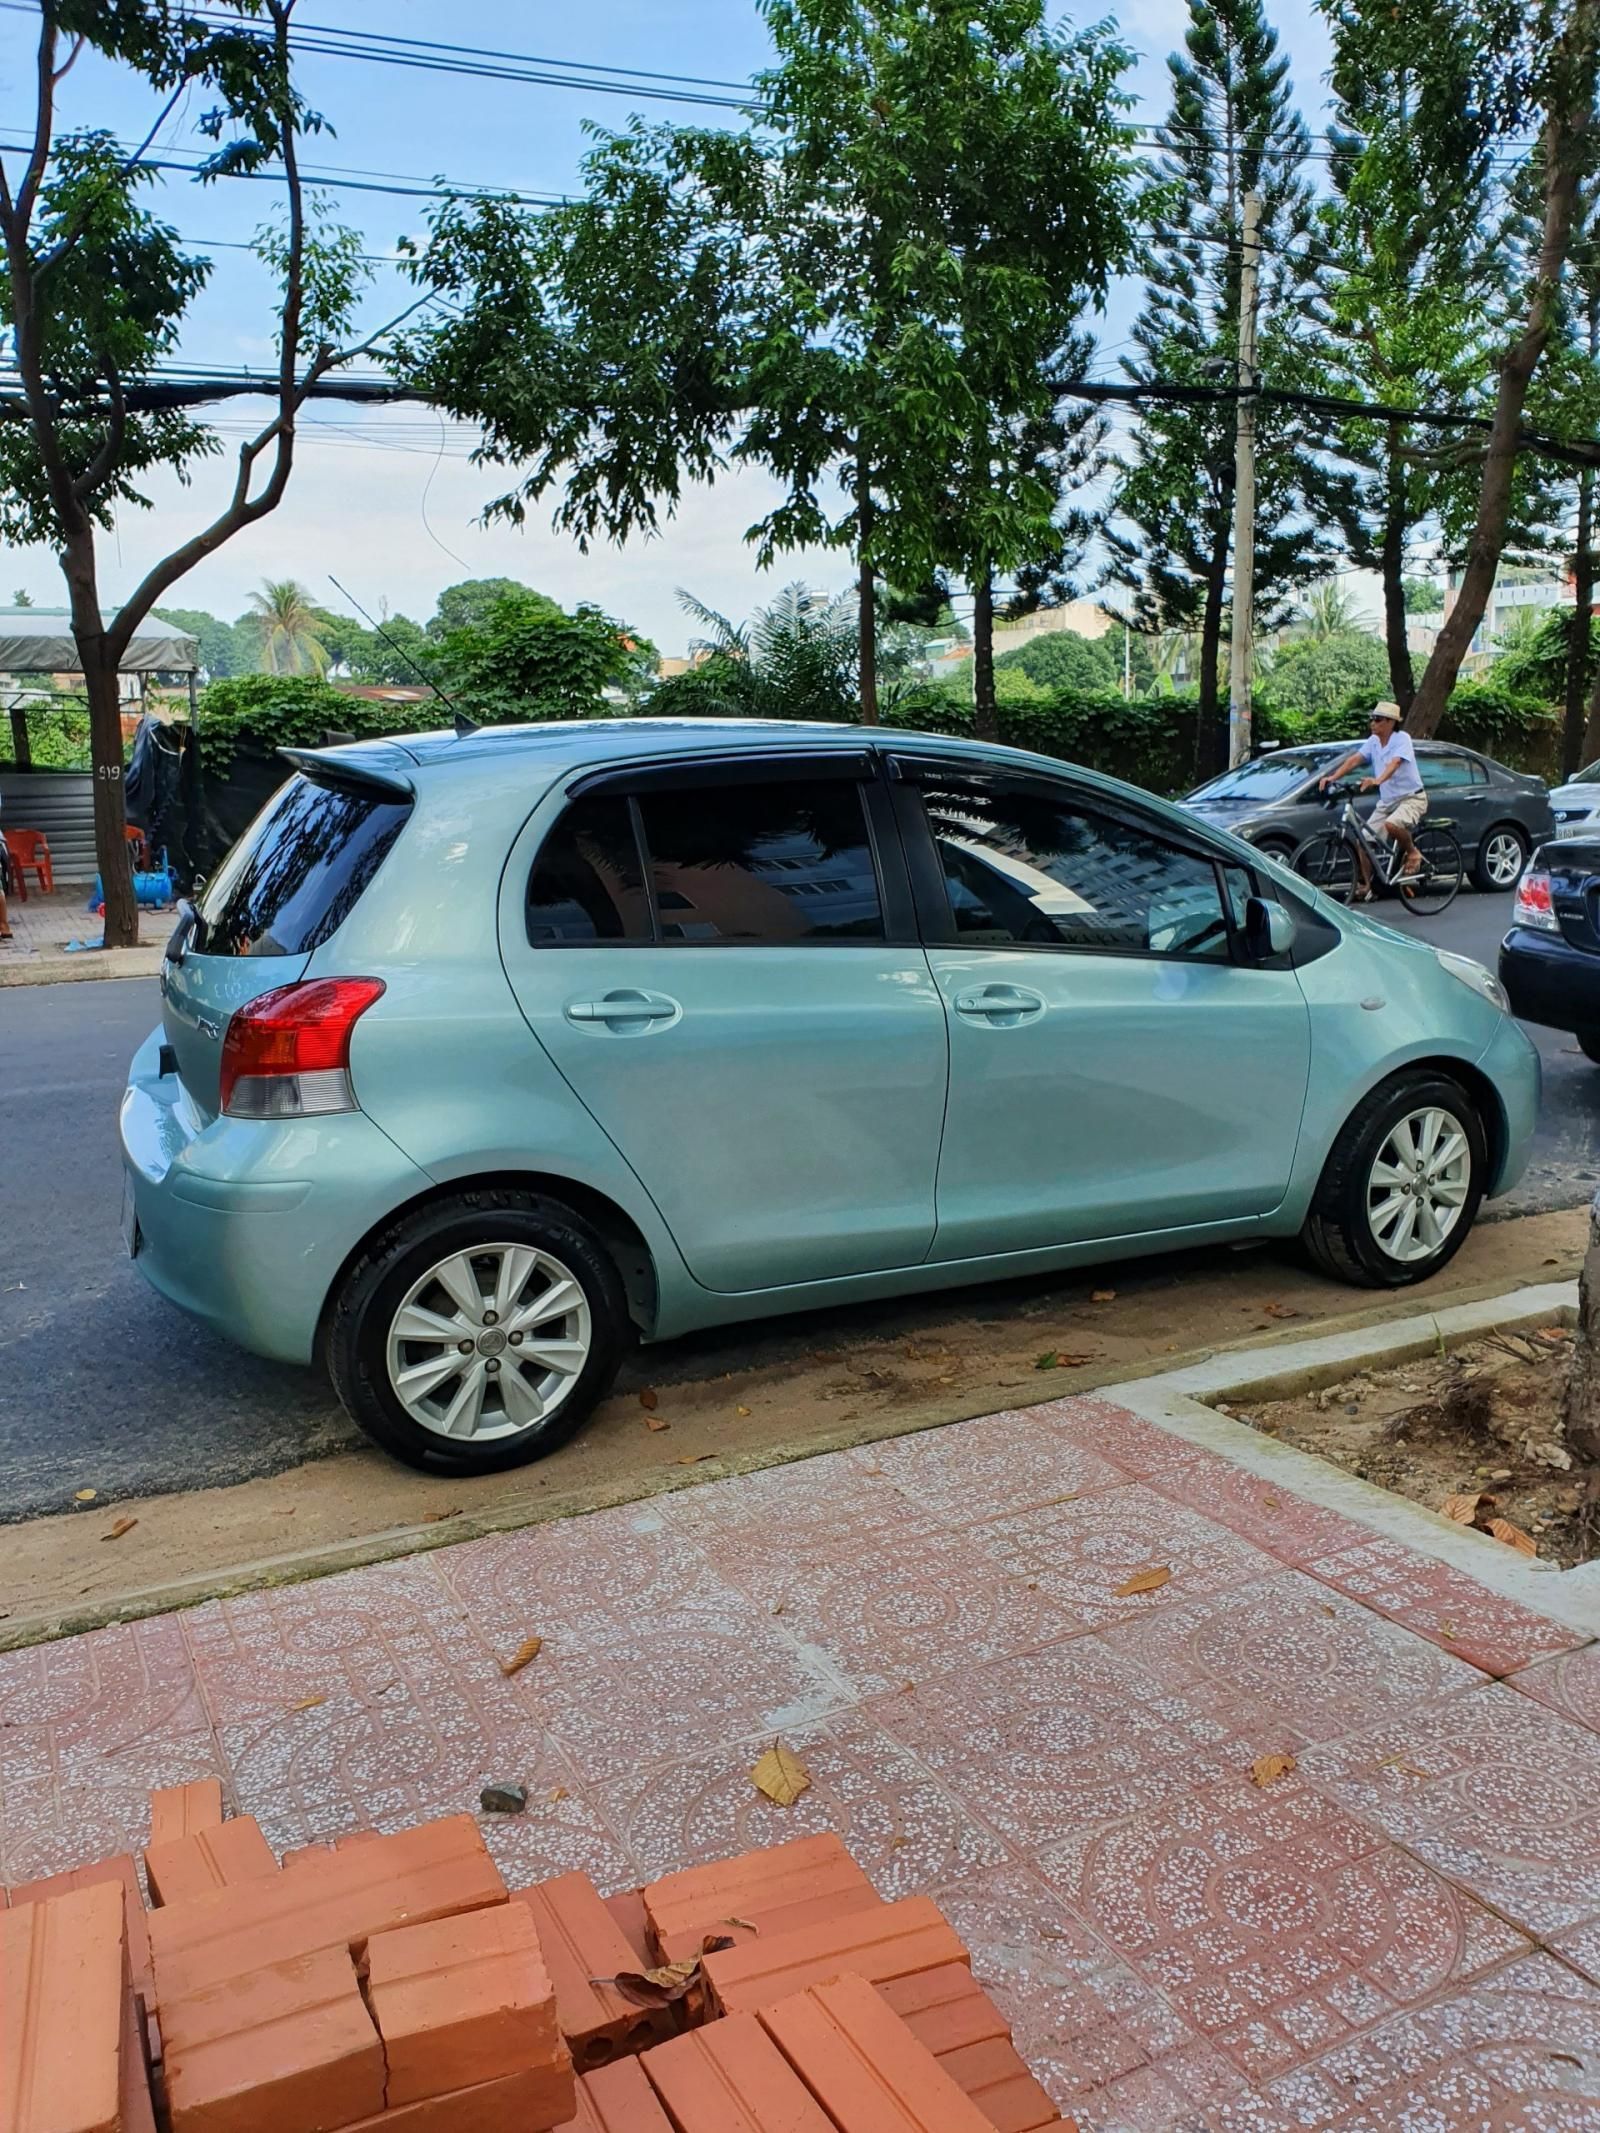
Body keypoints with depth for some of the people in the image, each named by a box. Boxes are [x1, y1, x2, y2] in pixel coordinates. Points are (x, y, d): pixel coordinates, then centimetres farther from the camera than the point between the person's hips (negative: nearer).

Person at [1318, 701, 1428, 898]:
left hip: (1411, 798, -7)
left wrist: (1377, 781, -52)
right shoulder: (1373, 741, 2)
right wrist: (1333, 777, -23)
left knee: (1391, 825, -36)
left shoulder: (1402, 739, -16)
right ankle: (1366, 884, 12)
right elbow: (1354, 759, -7)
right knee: (1364, 840, -3)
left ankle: (1412, 852, -8)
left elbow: (1394, 763, -33)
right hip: (1386, 801, 7)